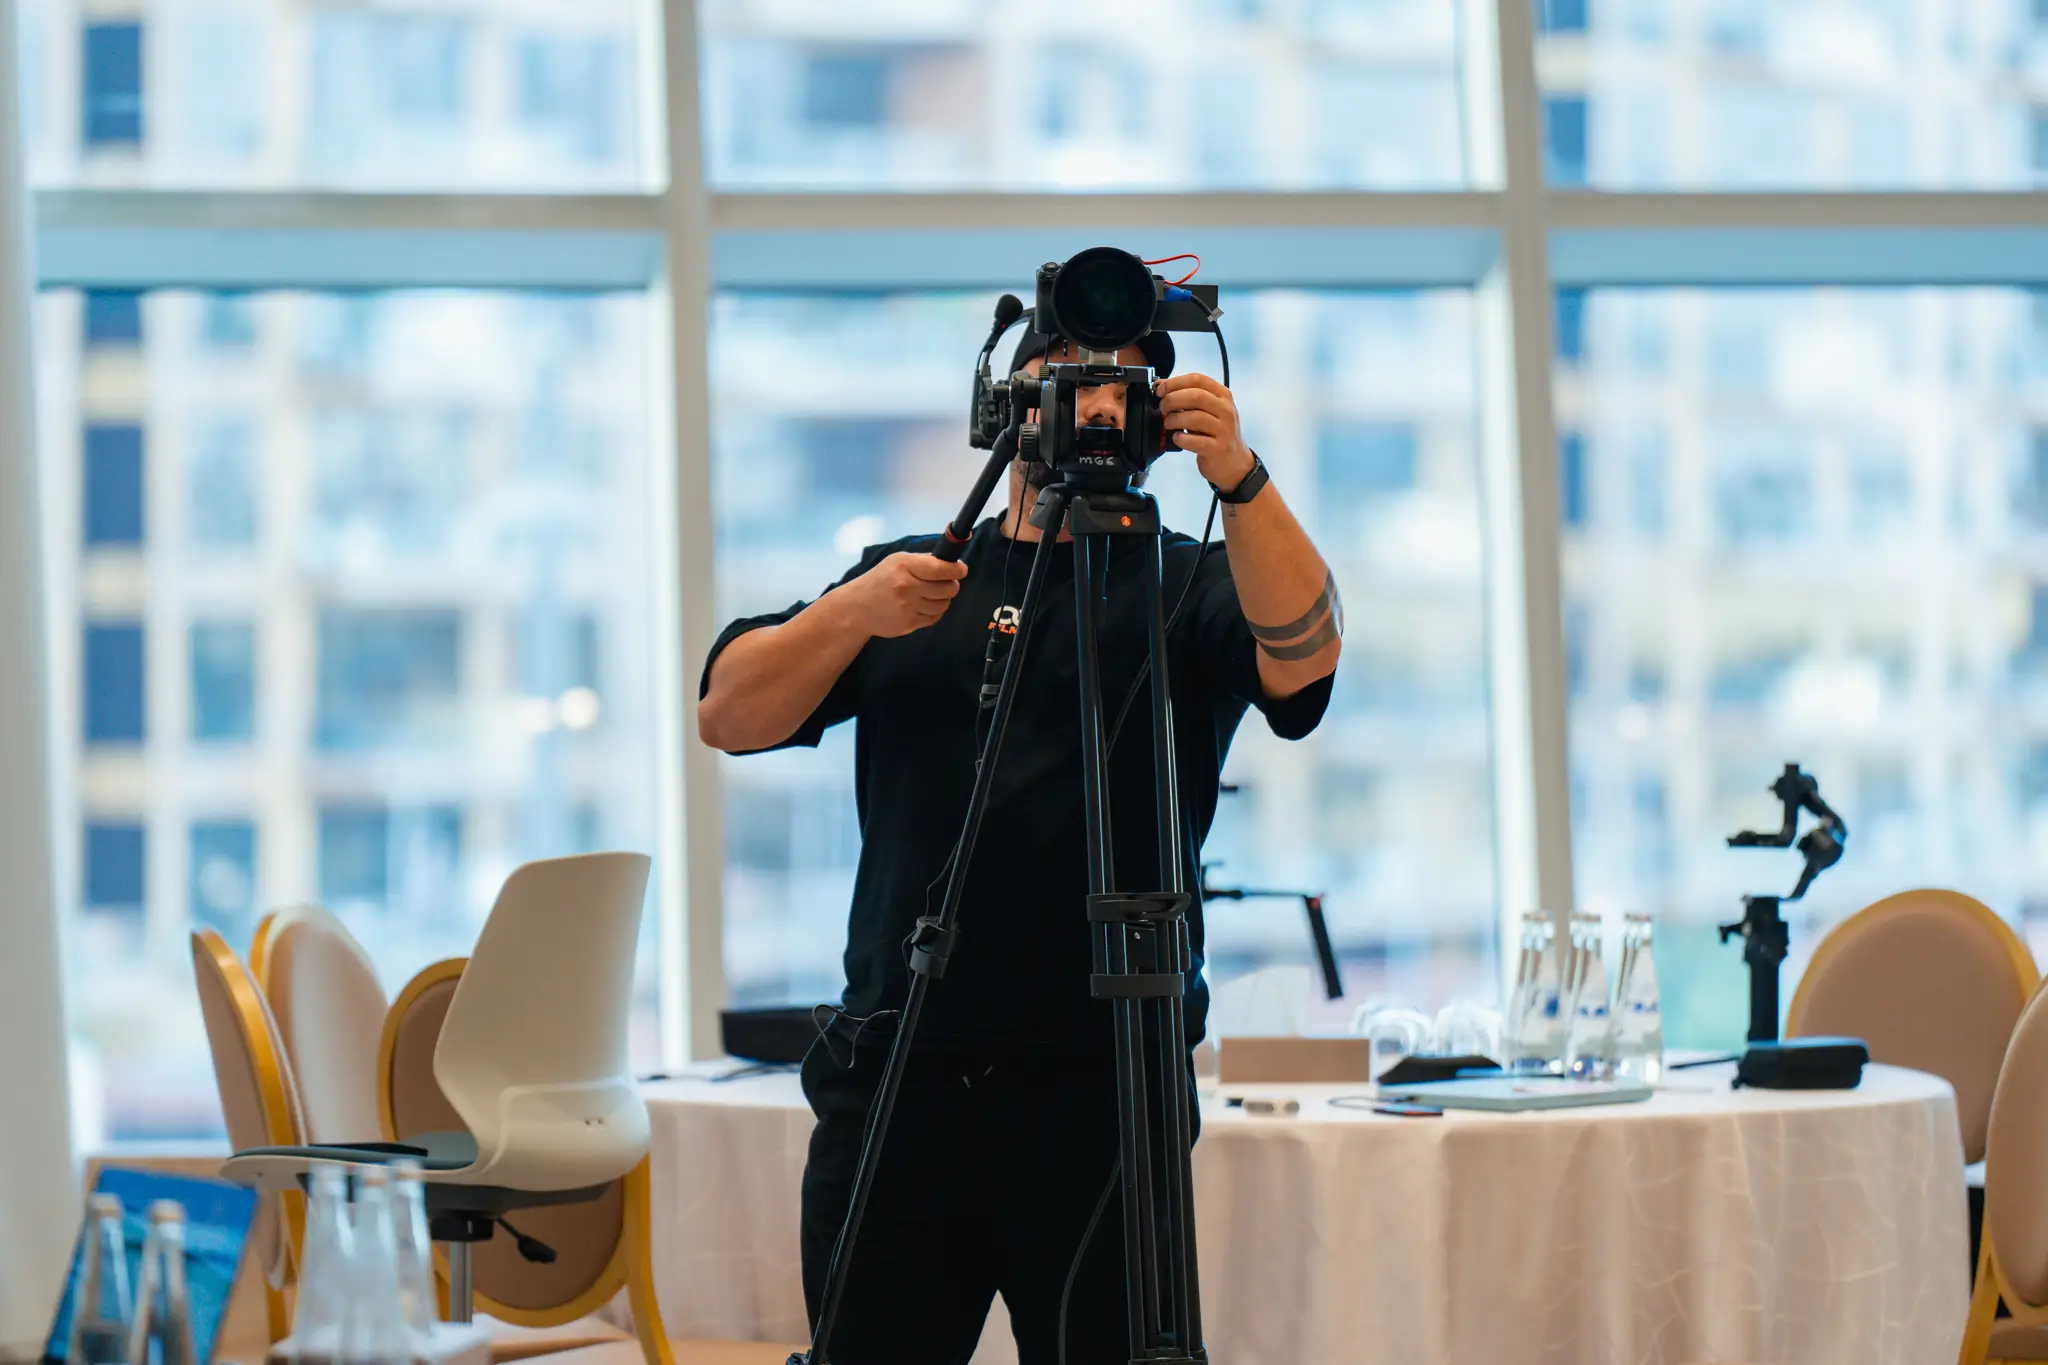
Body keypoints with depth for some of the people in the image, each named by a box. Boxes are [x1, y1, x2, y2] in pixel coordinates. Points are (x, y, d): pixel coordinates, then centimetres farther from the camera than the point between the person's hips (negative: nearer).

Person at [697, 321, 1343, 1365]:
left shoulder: (1186, 587, 6)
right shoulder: (903, 576, 16)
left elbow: (1302, 656, -15)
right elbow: (728, 716, 7)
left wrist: (1240, 481, -29)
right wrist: (852, 615, -10)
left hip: (1098, 1094, -3)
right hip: (893, 1084, 3)